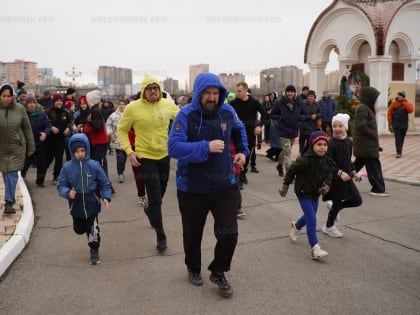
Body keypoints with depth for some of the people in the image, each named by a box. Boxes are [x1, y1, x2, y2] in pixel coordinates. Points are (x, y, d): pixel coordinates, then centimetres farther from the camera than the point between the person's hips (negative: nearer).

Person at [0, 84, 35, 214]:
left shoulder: (19, 109, -4)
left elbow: (27, 128, 3)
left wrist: (31, 147, 4)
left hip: (17, 147, -1)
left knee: (12, 173, -5)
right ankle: (11, 197, 28)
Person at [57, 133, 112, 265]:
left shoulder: (94, 166, -11)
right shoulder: (67, 167, -10)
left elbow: (105, 183, -4)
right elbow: (61, 186, -4)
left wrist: (106, 197, -17)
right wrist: (68, 193, -25)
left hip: (92, 205, -2)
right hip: (76, 206, 2)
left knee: (93, 231, 3)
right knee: (79, 230, 20)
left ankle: (94, 251, 28)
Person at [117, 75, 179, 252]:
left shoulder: (168, 105, -5)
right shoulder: (133, 108, -13)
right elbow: (121, 130, -3)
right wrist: (129, 151, -14)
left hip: (164, 155, 4)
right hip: (145, 157, -4)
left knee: (159, 194, 22)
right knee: (155, 198, -5)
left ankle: (150, 210, 56)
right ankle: (160, 236, 7)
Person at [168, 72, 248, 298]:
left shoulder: (227, 112, -1)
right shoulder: (186, 115, -16)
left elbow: (239, 130, 22)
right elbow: (174, 148, -29)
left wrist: (242, 151, 11)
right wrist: (206, 147, -33)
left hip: (225, 185, 3)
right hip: (192, 188, -2)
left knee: (229, 234, -1)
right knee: (192, 234, 17)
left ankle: (218, 272, 27)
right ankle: (193, 268, 47)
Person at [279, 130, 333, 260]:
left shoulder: (327, 162, -2)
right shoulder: (304, 160, -23)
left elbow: (328, 176, 5)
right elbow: (291, 171, -12)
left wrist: (326, 186, -15)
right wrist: (285, 185, -6)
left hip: (315, 194, 7)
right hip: (304, 193, -7)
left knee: (309, 217, 23)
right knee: (312, 219, -12)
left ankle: (295, 226, 55)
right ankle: (315, 249, -8)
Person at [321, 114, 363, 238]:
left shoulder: (349, 142, 5)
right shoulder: (330, 143, -17)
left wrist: (354, 173, 10)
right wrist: (340, 173, -26)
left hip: (346, 177, 7)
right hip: (334, 178, -7)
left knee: (357, 200, 7)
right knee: (338, 203, 5)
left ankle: (333, 206, 29)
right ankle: (328, 227, 28)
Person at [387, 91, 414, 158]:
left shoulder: (407, 104, 0)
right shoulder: (394, 103, -2)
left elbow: (411, 110, -21)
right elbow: (389, 112, 4)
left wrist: (403, 102, -18)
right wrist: (390, 122, -1)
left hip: (404, 125, 1)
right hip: (396, 125, -1)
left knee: (402, 139, 11)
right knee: (398, 138, -9)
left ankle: (400, 151, 26)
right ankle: (399, 153, -12)